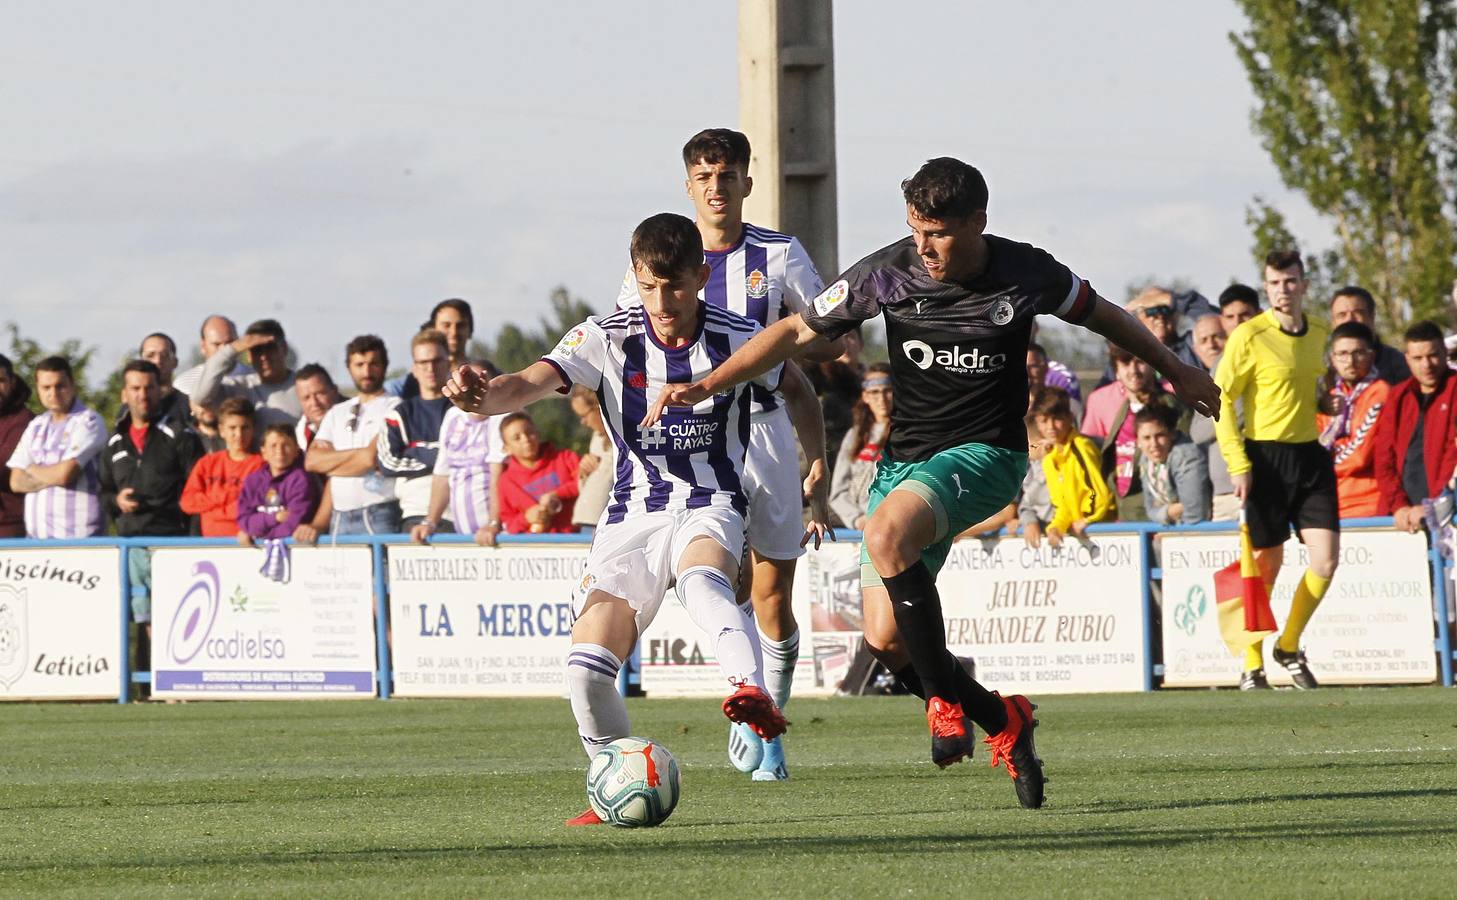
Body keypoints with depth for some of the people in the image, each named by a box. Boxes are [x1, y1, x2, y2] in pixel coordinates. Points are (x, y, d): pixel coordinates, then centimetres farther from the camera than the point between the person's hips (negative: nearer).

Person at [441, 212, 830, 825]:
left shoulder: (737, 339, -6)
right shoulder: (609, 339, -8)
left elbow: (798, 393, 16)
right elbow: (533, 382, -24)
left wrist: (817, 488, 17)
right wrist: (481, 398, -47)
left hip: (710, 505, -2)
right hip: (632, 515, 2)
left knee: (701, 579, -40)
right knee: (587, 670, -14)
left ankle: (752, 691, -64)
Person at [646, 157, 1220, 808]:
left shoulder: (1027, 275, -9)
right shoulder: (887, 273, -7)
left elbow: (1100, 314, 12)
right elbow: (798, 332, 4)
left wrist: (1176, 372, 24)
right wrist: (706, 386, -4)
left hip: (986, 455, -4)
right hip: (905, 458, 4)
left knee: (886, 534, -33)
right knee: (884, 639, -9)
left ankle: (943, 695, -22)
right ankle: (995, 717, 15)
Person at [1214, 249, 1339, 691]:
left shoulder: (1319, 334, 9)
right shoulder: (1250, 336, -8)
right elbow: (1220, 397, -8)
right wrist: (1237, 463, -14)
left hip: (1310, 456, 5)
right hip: (1265, 457, -5)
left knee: (1326, 559, -5)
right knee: (1266, 567, -2)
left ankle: (1289, 647, 15)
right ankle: (1252, 666, 11)